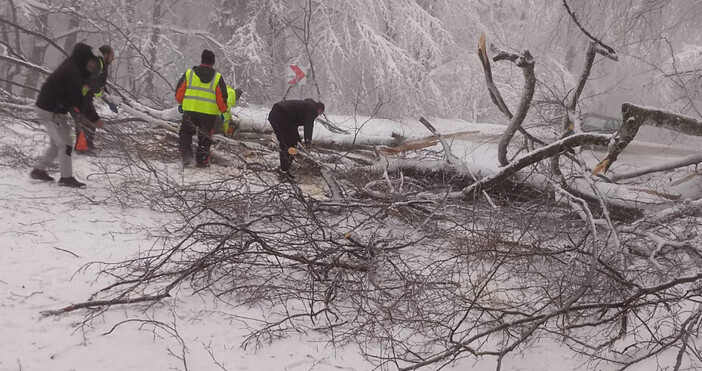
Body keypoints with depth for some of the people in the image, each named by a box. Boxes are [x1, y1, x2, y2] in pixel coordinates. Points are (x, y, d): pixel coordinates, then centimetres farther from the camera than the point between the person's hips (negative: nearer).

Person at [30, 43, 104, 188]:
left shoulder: (71, 67, 8)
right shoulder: (73, 72, -23)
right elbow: (79, 99, -23)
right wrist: (94, 118, -18)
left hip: (55, 110, 10)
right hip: (50, 112, -10)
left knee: (56, 143, 20)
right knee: (65, 144, -5)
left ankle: (39, 170, 30)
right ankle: (66, 178, 2)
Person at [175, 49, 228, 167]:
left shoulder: (189, 73, 2)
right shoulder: (217, 77, -1)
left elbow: (179, 92, 6)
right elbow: (222, 98, -1)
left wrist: (181, 103, 23)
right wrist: (223, 111, 12)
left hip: (190, 110, 1)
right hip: (209, 113, 0)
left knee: (185, 133, 16)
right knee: (205, 138, 13)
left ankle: (187, 156, 3)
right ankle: (202, 161, 17)